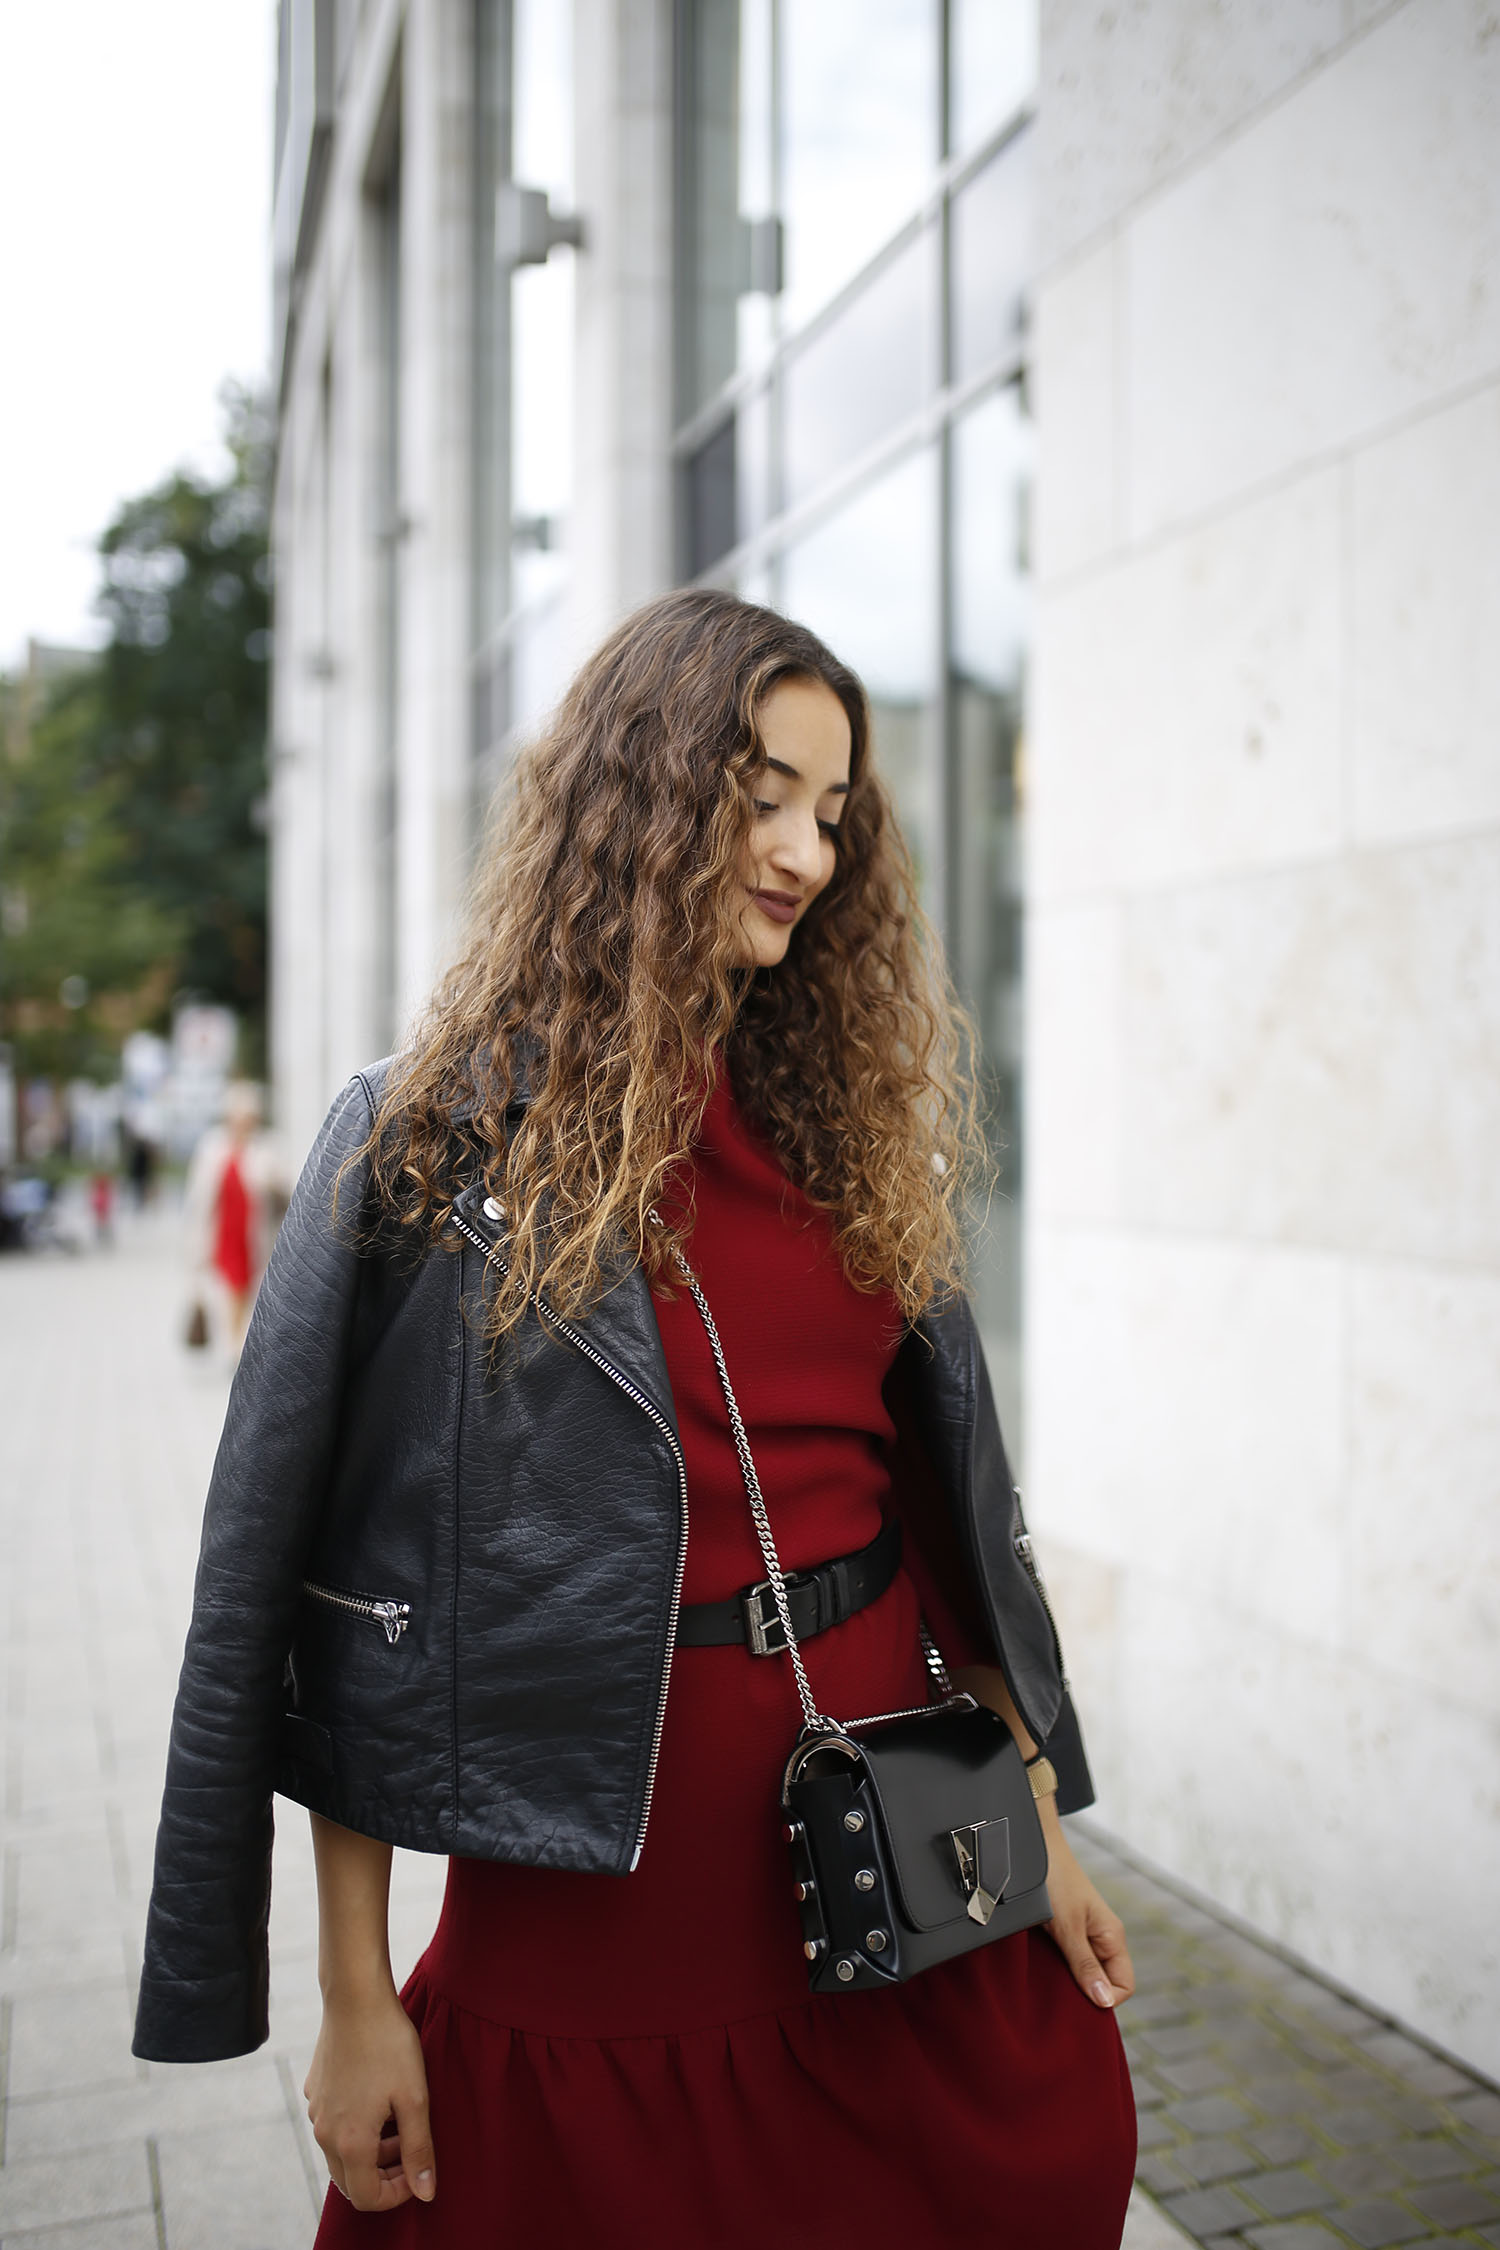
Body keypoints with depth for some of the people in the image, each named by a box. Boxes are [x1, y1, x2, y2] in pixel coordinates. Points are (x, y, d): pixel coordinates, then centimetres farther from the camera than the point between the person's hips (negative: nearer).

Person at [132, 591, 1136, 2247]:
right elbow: (342, 1567, -8)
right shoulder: (438, 1136, -9)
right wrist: (354, 1998, -7)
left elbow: (951, 1492, 8)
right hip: (593, 1885, -4)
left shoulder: (851, 1122, 4)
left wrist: (1039, 1832, 10)